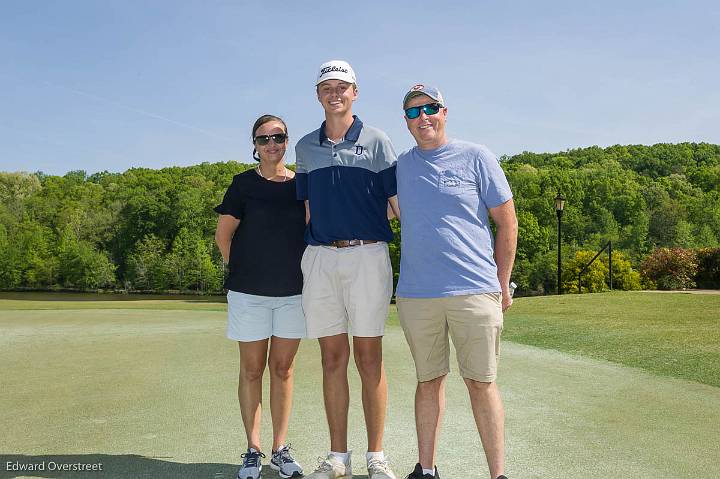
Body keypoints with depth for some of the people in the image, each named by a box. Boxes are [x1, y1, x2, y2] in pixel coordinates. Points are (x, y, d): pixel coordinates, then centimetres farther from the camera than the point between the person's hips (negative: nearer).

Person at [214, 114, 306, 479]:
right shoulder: (244, 184, 0)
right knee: (252, 369, 6)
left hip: (293, 290, 2)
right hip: (249, 291, -2)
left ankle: (280, 450, 18)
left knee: (283, 368, 8)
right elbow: (223, 235, 4)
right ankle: (253, 450, 16)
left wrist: (304, 271, 4)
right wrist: (242, 270, 3)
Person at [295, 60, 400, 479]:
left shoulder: (376, 141, 5)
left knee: (369, 357, 1)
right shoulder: (306, 147, 14)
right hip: (320, 259, 3)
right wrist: (304, 254, 13)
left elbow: (397, 200, 2)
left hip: (368, 256, -3)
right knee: (333, 358, 7)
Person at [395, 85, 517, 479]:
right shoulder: (400, 165, 12)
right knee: (428, 381, 12)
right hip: (415, 294, 3)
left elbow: (507, 222, 4)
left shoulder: (476, 158, 2)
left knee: (481, 383, 2)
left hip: (475, 291, -3)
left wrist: (503, 284, 2)